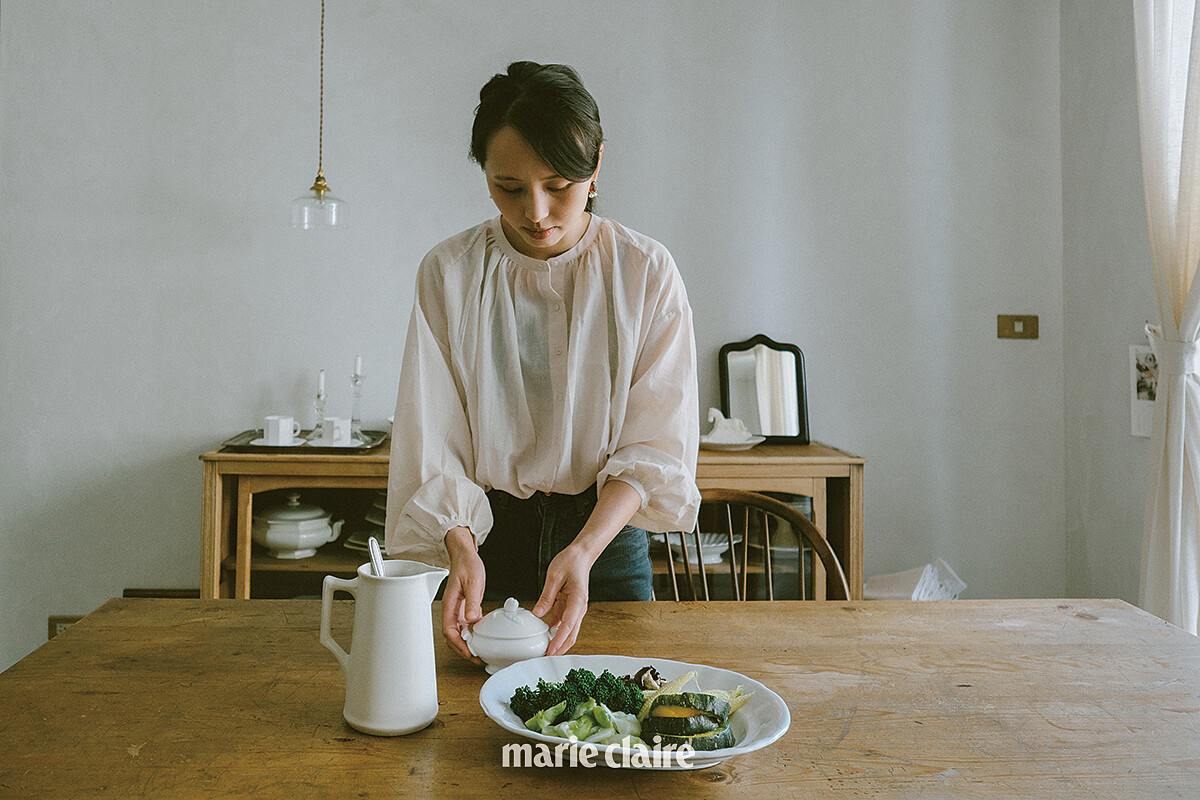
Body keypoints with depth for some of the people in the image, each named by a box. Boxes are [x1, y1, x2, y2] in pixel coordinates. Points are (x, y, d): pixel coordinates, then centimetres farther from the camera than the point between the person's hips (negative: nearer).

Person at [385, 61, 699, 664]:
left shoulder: (646, 272, -9)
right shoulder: (449, 273, -7)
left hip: (606, 531, 0)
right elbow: (433, 437, -10)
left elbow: (656, 444, -12)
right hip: (487, 535, 1)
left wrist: (584, 551, -26)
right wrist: (461, 548, -27)